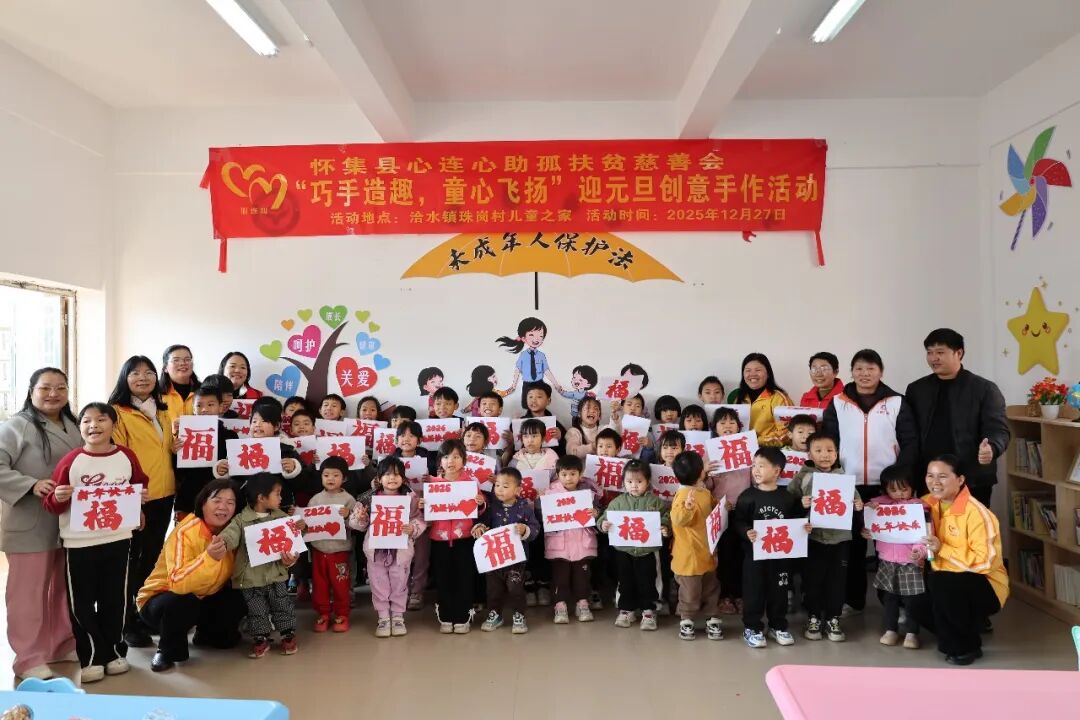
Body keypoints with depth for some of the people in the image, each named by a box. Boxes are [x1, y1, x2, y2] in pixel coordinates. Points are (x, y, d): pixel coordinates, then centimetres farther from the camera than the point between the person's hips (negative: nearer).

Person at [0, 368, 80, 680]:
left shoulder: (73, 426, 12)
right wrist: (32, 484, -27)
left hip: (69, 522, 7)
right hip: (30, 525, -6)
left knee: (64, 587, 16)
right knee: (29, 590, 1)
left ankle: (63, 644, 29)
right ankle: (29, 658, 12)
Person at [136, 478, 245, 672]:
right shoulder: (186, 532, -26)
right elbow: (178, 583, -37)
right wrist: (209, 557, -52)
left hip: (204, 598, 6)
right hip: (165, 598, -6)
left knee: (243, 597, -17)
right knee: (182, 604, -37)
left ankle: (209, 633, 14)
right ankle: (167, 650, -6)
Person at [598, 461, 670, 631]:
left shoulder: (656, 502, -3)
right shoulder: (617, 502, -1)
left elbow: (665, 518, -4)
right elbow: (605, 516, 1)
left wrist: (665, 528, -23)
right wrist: (603, 524, -19)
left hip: (646, 551, -1)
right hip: (623, 551, 1)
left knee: (646, 582, 8)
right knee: (626, 582, 13)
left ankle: (648, 611, 23)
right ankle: (626, 609, 28)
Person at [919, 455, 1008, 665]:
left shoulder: (976, 513, -22)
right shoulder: (929, 503, -2)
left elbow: (985, 562, -25)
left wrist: (941, 549, -29)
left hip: (984, 585, -7)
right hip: (947, 580, 7)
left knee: (941, 583, -34)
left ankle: (967, 646, -10)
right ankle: (966, 624, 11)